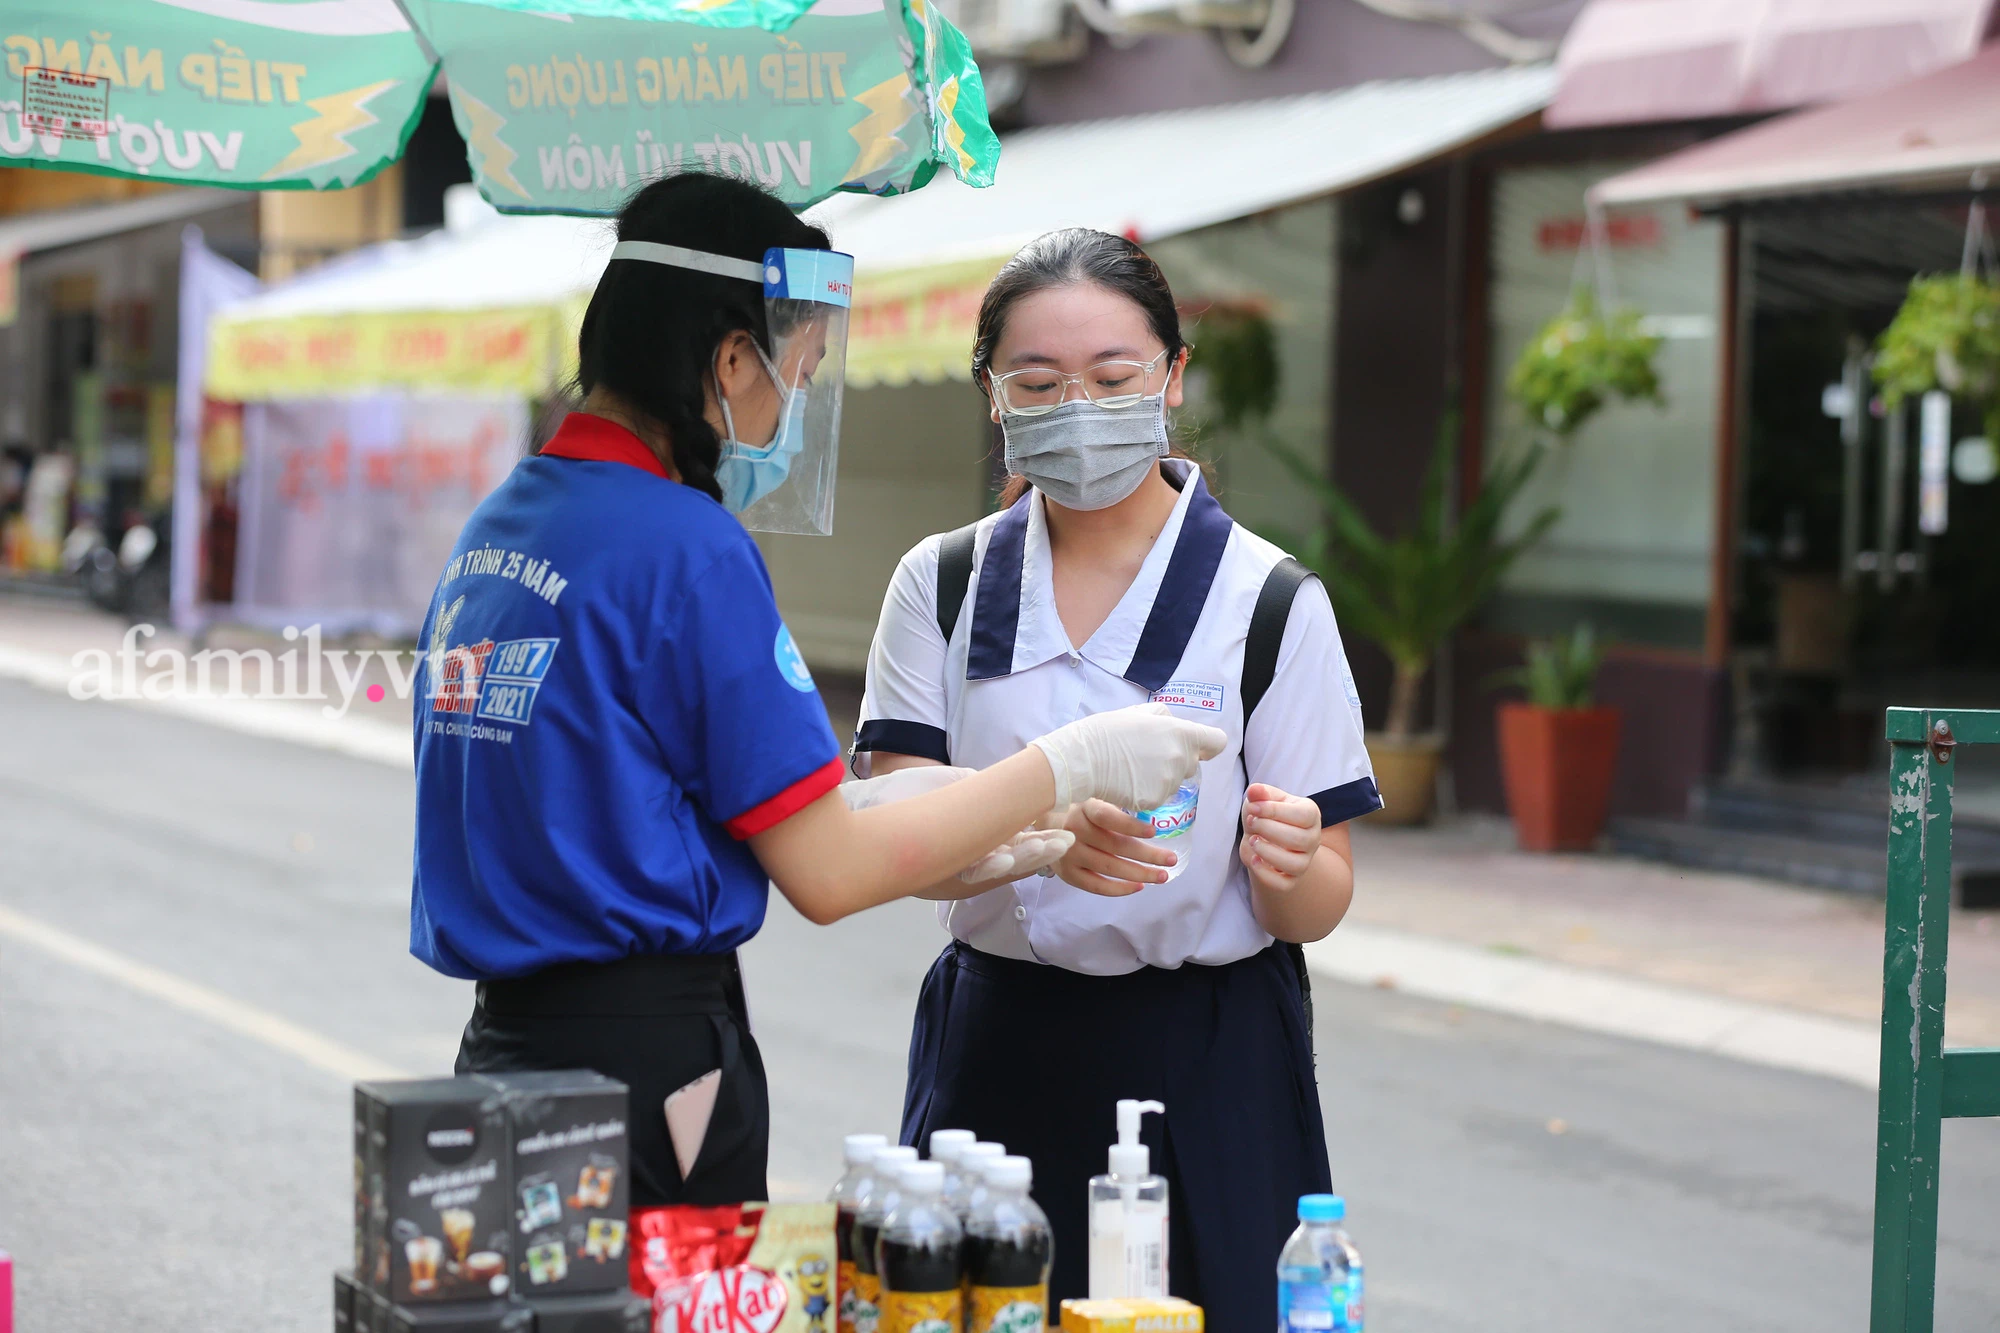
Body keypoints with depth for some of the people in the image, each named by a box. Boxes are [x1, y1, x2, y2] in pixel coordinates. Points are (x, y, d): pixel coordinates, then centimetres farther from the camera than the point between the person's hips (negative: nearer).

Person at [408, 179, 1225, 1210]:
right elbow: (827, 875, -13)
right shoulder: (686, 547, -15)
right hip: (648, 1063, -9)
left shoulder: (498, 525, 12)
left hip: (508, 1042, 9)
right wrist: (1071, 764, -2)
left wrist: (951, 851, 19)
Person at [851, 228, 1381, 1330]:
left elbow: (1316, 909, -5)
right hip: (996, 1051, 2)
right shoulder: (943, 585, 3)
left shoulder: (1271, 602, -5)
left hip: (1203, 1068, -2)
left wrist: (1287, 863, -29)